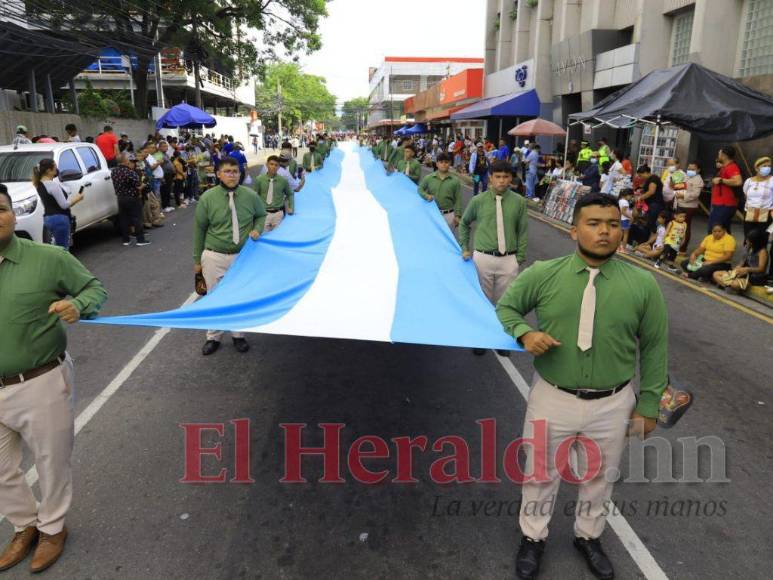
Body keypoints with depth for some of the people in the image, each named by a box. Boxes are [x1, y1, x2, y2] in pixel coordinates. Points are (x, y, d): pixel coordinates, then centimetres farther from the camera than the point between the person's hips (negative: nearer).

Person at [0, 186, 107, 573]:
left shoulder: (48, 258, -11)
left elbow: (95, 288, -2)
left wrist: (77, 305, -22)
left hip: (43, 384, -3)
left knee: (51, 463, 16)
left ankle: (52, 527, 43)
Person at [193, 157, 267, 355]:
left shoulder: (250, 195, -5)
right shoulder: (207, 197, -8)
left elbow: (261, 215, 15)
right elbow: (199, 228, 0)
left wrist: (257, 229, -8)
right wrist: (197, 259, 3)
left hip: (242, 256, 1)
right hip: (214, 257, -1)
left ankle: (238, 334, 30)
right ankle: (213, 337, 25)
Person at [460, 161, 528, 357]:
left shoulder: (518, 202, 0)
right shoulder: (478, 200, -2)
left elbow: (523, 231, 6)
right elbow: (464, 223, 13)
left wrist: (520, 258, 4)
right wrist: (465, 249, 8)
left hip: (508, 260, 1)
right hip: (483, 258, -1)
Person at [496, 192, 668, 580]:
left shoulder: (643, 284, -8)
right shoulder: (542, 274, -11)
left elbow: (654, 348, 1)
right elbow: (505, 307, 4)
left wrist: (648, 404, 4)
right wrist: (525, 333, -17)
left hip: (613, 405, 1)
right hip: (552, 399, -1)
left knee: (599, 478, 23)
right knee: (540, 474, 18)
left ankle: (588, 537, 51)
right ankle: (533, 538, 44)